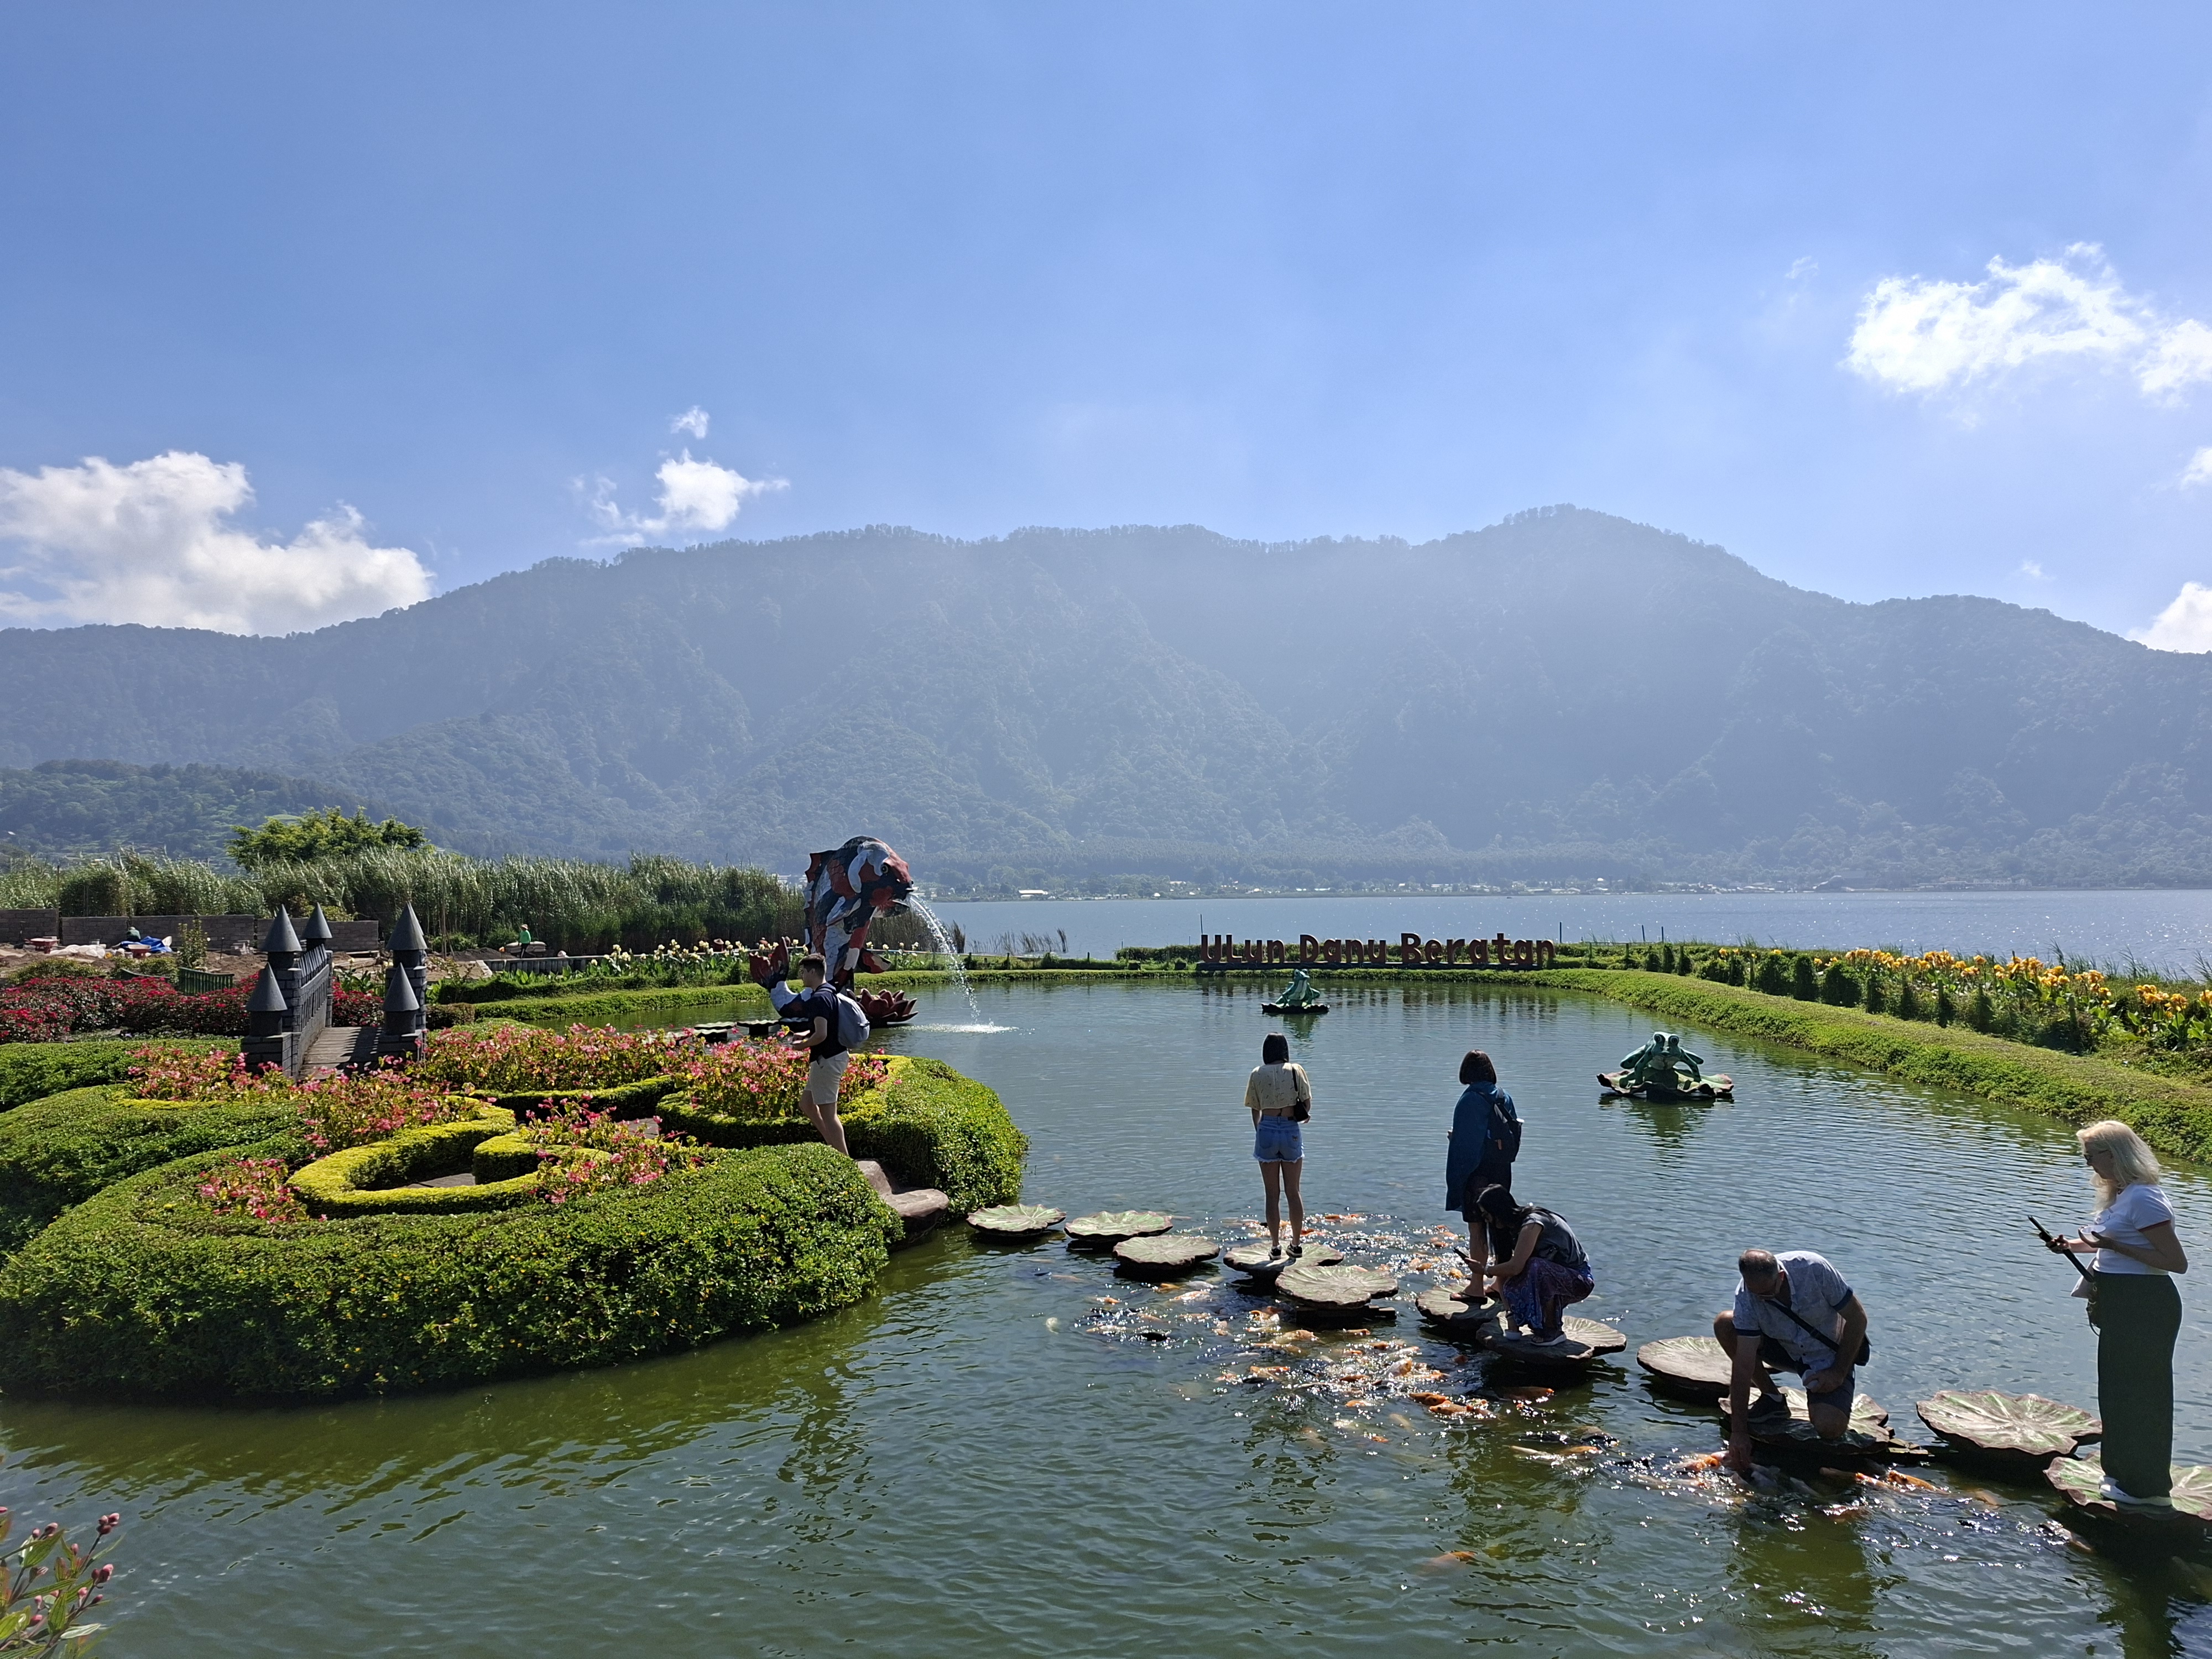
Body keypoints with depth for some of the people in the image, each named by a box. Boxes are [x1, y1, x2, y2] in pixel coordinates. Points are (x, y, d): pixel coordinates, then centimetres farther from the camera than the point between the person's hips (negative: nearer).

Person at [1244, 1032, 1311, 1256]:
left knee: (1273, 1194, 8)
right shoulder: (1296, 1070, -1)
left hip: (1267, 1131, 0)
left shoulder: (1257, 1074, 0)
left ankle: (1275, 1245, 13)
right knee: (1293, 1191, 12)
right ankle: (1297, 1243, 19)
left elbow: (1255, 1110, 3)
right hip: (1292, 1131, 0)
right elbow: (1307, 1105, -1)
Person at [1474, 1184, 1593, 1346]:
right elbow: (1503, 1267, -3)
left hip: (1579, 1281, -8)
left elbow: (1515, 1267, -31)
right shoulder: (1511, 1228, 4)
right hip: (1556, 1276, 8)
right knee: (1511, 1289, -17)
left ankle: (1554, 1331, -17)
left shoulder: (1531, 1224, -23)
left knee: (1536, 1267, -35)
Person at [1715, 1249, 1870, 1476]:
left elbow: (1857, 1318, -16)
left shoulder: (1815, 1269, -32)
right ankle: (1773, 1399, -3)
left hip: (1830, 1358, -3)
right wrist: (1738, 1431, -28)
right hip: (1785, 1350, 3)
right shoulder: (1746, 1297, -25)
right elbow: (1744, 1365, -25)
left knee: (1829, 1428, -28)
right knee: (1724, 1324, -22)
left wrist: (1838, 1373, -17)